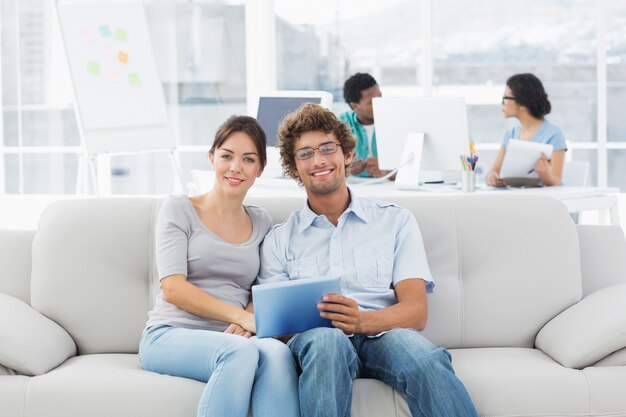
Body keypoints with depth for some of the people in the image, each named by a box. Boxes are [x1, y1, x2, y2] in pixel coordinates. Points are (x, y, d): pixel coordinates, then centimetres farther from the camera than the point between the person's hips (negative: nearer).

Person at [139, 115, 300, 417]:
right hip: (170, 335, -3)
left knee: (277, 352, -34)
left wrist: (244, 323, -13)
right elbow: (173, 289, -6)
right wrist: (241, 316, -16)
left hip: (231, 340, 3)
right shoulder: (179, 209, 5)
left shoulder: (261, 222, 18)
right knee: (241, 351, -37)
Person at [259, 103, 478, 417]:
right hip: (316, 339, 0)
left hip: (383, 335, 0)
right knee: (329, 341, -38)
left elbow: (416, 312, 4)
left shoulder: (396, 222, 17)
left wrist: (363, 320, -18)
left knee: (425, 357, -37)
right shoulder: (279, 239, 20)